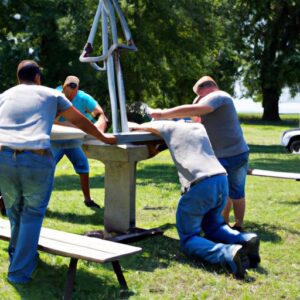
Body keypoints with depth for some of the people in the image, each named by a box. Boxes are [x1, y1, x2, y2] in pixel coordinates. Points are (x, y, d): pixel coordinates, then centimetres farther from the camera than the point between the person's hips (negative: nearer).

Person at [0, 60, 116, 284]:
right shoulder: (51, 95, 19)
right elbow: (81, 122, 28)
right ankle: (20, 271, 12)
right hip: (37, 159, -2)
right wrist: (104, 138, 43)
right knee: (32, 214, 13)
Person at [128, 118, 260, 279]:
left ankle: (228, 253, -22)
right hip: (222, 181, 6)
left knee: (188, 240, 5)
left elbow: (139, 127, 30)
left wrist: (133, 125, 52)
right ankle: (246, 239, 0)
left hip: (198, 185, -6)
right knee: (213, 226, 28)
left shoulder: (171, 127, 14)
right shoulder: (200, 127, 28)